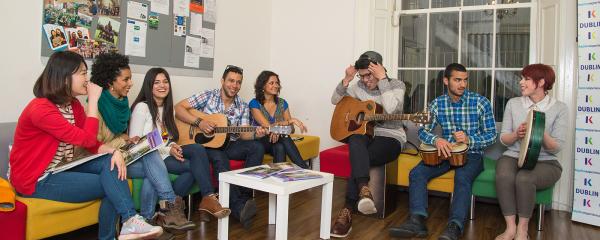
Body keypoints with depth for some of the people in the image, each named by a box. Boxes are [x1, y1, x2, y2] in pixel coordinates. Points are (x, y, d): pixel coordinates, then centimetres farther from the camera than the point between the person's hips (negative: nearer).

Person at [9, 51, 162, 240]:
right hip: (37, 180, -7)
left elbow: (91, 143, 4)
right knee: (109, 184, -15)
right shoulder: (40, 109, -24)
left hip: (62, 169, 8)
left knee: (110, 163, -13)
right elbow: (86, 139, -26)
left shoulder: (73, 104, 3)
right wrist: (93, 99, -21)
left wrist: (113, 151, -17)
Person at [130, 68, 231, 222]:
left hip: (165, 153, 7)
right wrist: (168, 149, -19)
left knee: (198, 149, -23)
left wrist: (173, 146, -5)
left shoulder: (167, 108, 17)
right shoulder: (142, 107, -8)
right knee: (195, 164, -26)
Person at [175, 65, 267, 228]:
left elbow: (243, 134, 0)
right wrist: (198, 122, -20)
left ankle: (244, 196, -24)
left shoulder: (243, 106, 7)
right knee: (220, 159, -36)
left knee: (257, 147, -22)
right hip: (207, 144, -4)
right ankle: (238, 207, -41)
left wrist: (255, 134, -23)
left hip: (229, 144, 4)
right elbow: (178, 108, -7)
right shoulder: (208, 96, -2)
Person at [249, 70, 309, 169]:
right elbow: (267, 126, -20)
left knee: (280, 147, -35)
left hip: (277, 139, 3)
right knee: (284, 138, -33)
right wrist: (291, 120, -29)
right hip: (261, 141, -3)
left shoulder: (282, 103, 5)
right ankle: (304, 169, -34)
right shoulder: (255, 104, -8)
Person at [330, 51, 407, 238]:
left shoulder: (397, 85, -4)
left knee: (358, 156, -32)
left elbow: (391, 109, -24)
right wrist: (346, 80, -4)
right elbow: (335, 100, 12)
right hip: (366, 134, 4)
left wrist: (382, 79, -22)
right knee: (356, 141, -36)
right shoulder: (360, 87, 10)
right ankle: (364, 190, -52)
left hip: (391, 138, -4)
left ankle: (348, 211, -30)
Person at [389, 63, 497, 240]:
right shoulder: (437, 104, 3)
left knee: (462, 178, -35)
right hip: (445, 151, 3)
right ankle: (417, 221, -32)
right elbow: (423, 131, 2)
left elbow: (492, 135, -2)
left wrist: (468, 139, -21)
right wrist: (436, 140, -21)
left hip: (471, 154, -3)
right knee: (416, 173, -21)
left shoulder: (481, 102, -5)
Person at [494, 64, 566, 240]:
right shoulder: (513, 103, 7)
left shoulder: (559, 108, 0)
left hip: (546, 162, -2)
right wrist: (516, 134, -16)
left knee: (524, 178, -35)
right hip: (514, 156, 2)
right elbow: (503, 139, 6)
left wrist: (541, 133, -25)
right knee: (503, 176, -33)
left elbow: (557, 147, -6)